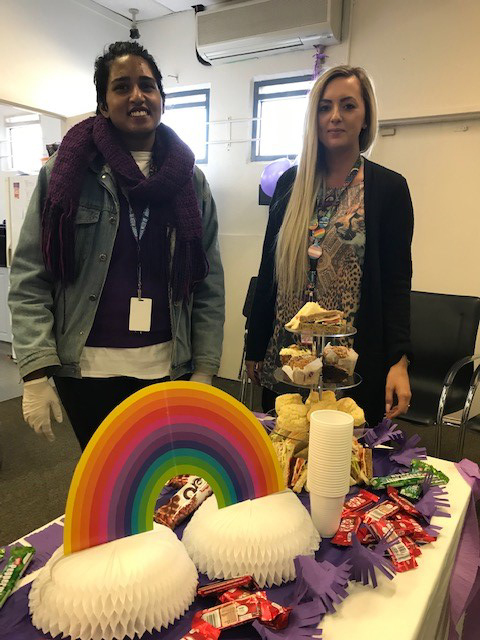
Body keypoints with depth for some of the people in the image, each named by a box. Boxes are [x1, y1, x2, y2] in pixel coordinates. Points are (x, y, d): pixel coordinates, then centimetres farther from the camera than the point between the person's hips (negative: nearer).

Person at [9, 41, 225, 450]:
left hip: (167, 369, 2)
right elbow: (30, 278, -5)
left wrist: (204, 370, -4)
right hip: (87, 370, -1)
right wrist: (36, 373, -12)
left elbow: (209, 285, 1)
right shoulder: (68, 172, -1)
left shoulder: (191, 181, 4)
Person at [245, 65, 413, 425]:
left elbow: (397, 281, -4)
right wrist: (255, 349, 8)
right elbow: (269, 270, 9)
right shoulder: (290, 184, 7)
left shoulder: (390, 187, -1)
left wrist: (399, 361, -16)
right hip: (285, 355, 3)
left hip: (354, 357, -2)